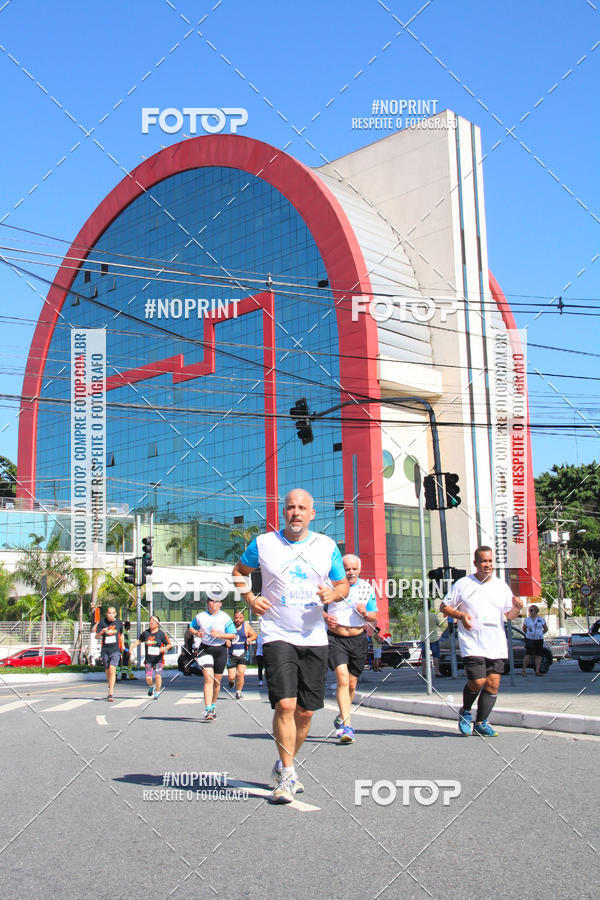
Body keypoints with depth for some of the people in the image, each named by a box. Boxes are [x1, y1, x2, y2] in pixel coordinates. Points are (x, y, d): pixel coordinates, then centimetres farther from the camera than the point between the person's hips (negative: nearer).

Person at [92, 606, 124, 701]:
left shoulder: (119, 622, 3)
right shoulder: (102, 622, -3)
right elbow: (96, 636, -4)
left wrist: (122, 645, 24)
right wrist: (101, 632, -24)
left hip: (115, 650, -1)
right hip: (105, 650, 1)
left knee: (112, 669, -16)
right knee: (107, 671, 10)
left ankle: (110, 694, -17)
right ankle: (110, 685, 41)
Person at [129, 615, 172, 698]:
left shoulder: (161, 633, -4)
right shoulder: (145, 633, 4)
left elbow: (169, 645, 1)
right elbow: (139, 640, 21)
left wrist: (164, 648, -19)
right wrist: (132, 647, 8)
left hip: (159, 659, -2)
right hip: (149, 659, 2)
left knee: (158, 675, -14)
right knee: (148, 678, -5)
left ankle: (157, 692, 6)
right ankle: (151, 687, 30)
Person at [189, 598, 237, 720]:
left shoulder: (225, 618, 0)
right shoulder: (200, 617, 5)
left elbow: (232, 635, -2)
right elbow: (191, 627, 18)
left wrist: (219, 635, -17)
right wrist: (196, 633, -3)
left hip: (220, 650, 1)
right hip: (205, 649, -1)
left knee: (217, 681, 9)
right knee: (208, 679, -15)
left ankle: (213, 705, 31)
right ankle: (208, 709, -20)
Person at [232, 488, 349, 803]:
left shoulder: (327, 546, 5)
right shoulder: (263, 543, 1)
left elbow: (343, 584, 13)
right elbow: (239, 571, 17)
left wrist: (334, 594, -10)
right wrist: (250, 599, 1)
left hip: (314, 638, 3)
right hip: (277, 636, -3)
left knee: (305, 711, 6)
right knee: (285, 704, -17)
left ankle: (284, 765, 28)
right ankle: (287, 775, -6)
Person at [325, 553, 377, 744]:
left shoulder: (367, 588, 7)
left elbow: (374, 616, 12)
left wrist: (365, 613, -10)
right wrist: (325, 617, -11)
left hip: (358, 640, 3)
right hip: (335, 638, -3)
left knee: (352, 684, 10)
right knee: (342, 678, -20)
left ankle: (341, 719, 33)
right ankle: (347, 725, -20)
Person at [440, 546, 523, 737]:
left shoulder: (501, 586, 11)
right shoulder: (463, 584, 1)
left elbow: (510, 615, 13)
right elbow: (444, 607, 6)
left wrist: (517, 608, -9)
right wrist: (461, 615, -12)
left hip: (497, 645, 4)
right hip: (472, 645, -4)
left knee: (493, 684, -1)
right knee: (477, 682, -13)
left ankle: (481, 723, 12)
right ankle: (465, 711, 17)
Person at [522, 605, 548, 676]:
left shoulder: (541, 619, 4)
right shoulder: (527, 620, 5)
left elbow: (546, 629, 15)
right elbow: (524, 629, 18)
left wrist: (540, 634, 11)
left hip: (539, 640, 1)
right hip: (529, 640, -1)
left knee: (538, 656, 0)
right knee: (527, 655, -9)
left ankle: (537, 671, 3)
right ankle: (524, 670, -4)